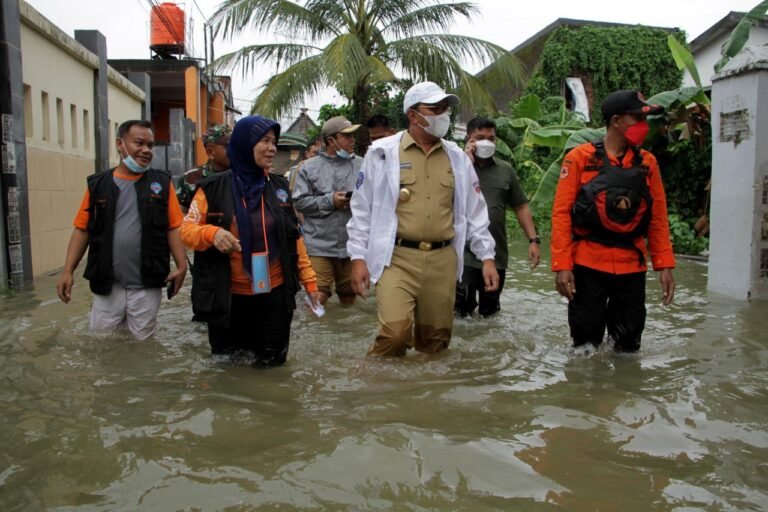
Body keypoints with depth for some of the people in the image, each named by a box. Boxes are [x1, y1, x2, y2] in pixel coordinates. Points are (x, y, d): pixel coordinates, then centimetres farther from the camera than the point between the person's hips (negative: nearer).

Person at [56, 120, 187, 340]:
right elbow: (82, 229, 5)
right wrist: (68, 271, -2)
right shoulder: (98, 184, 5)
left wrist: (181, 266, -12)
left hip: (147, 286, -1)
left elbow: (173, 227, -1)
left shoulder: (161, 182, 2)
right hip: (107, 285, 1)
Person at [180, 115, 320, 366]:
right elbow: (186, 229, -2)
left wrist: (308, 279, 6)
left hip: (274, 294, 2)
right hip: (228, 297, -2)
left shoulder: (279, 186, 6)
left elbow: (294, 237, 10)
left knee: (271, 363, 11)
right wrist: (212, 233, -23)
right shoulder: (214, 188, -5)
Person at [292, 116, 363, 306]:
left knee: (349, 300, 16)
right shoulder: (309, 167, 2)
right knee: (316, 299, -6)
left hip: (352, 245, 3)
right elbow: (300, 202, -3)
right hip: (320, 245, -2)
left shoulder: (362, 166, 7)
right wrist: (330, 201, -12)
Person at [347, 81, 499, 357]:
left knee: (436, 339, 9)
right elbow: (362, 209, 3)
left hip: (443, 261, 4)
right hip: (397, 258, -4)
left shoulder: (457, 157, 12)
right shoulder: (383, 153, 1)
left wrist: (487, 257, 9)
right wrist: (358, 257, -3)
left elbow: (474, 211, 16)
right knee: (395, 332, -18)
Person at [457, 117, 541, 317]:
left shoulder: (505, 170, 10)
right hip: (464, 254, -4)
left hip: (496, 255, 4)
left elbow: (521, 206, 12)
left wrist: (533, 240, 3)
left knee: (489, 311, 14)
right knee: (462, 311, -6)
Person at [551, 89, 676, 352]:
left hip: (632, 268, 3)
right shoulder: (580, 158, -4)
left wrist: (665, 265, 3)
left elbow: (658, 219, 9)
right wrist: (562, 265, -12)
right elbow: (561, 213, -7)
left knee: (629, 346, 12)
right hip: (588, 265, -3)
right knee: (586, 345, 7)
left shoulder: (647, 162, 7)